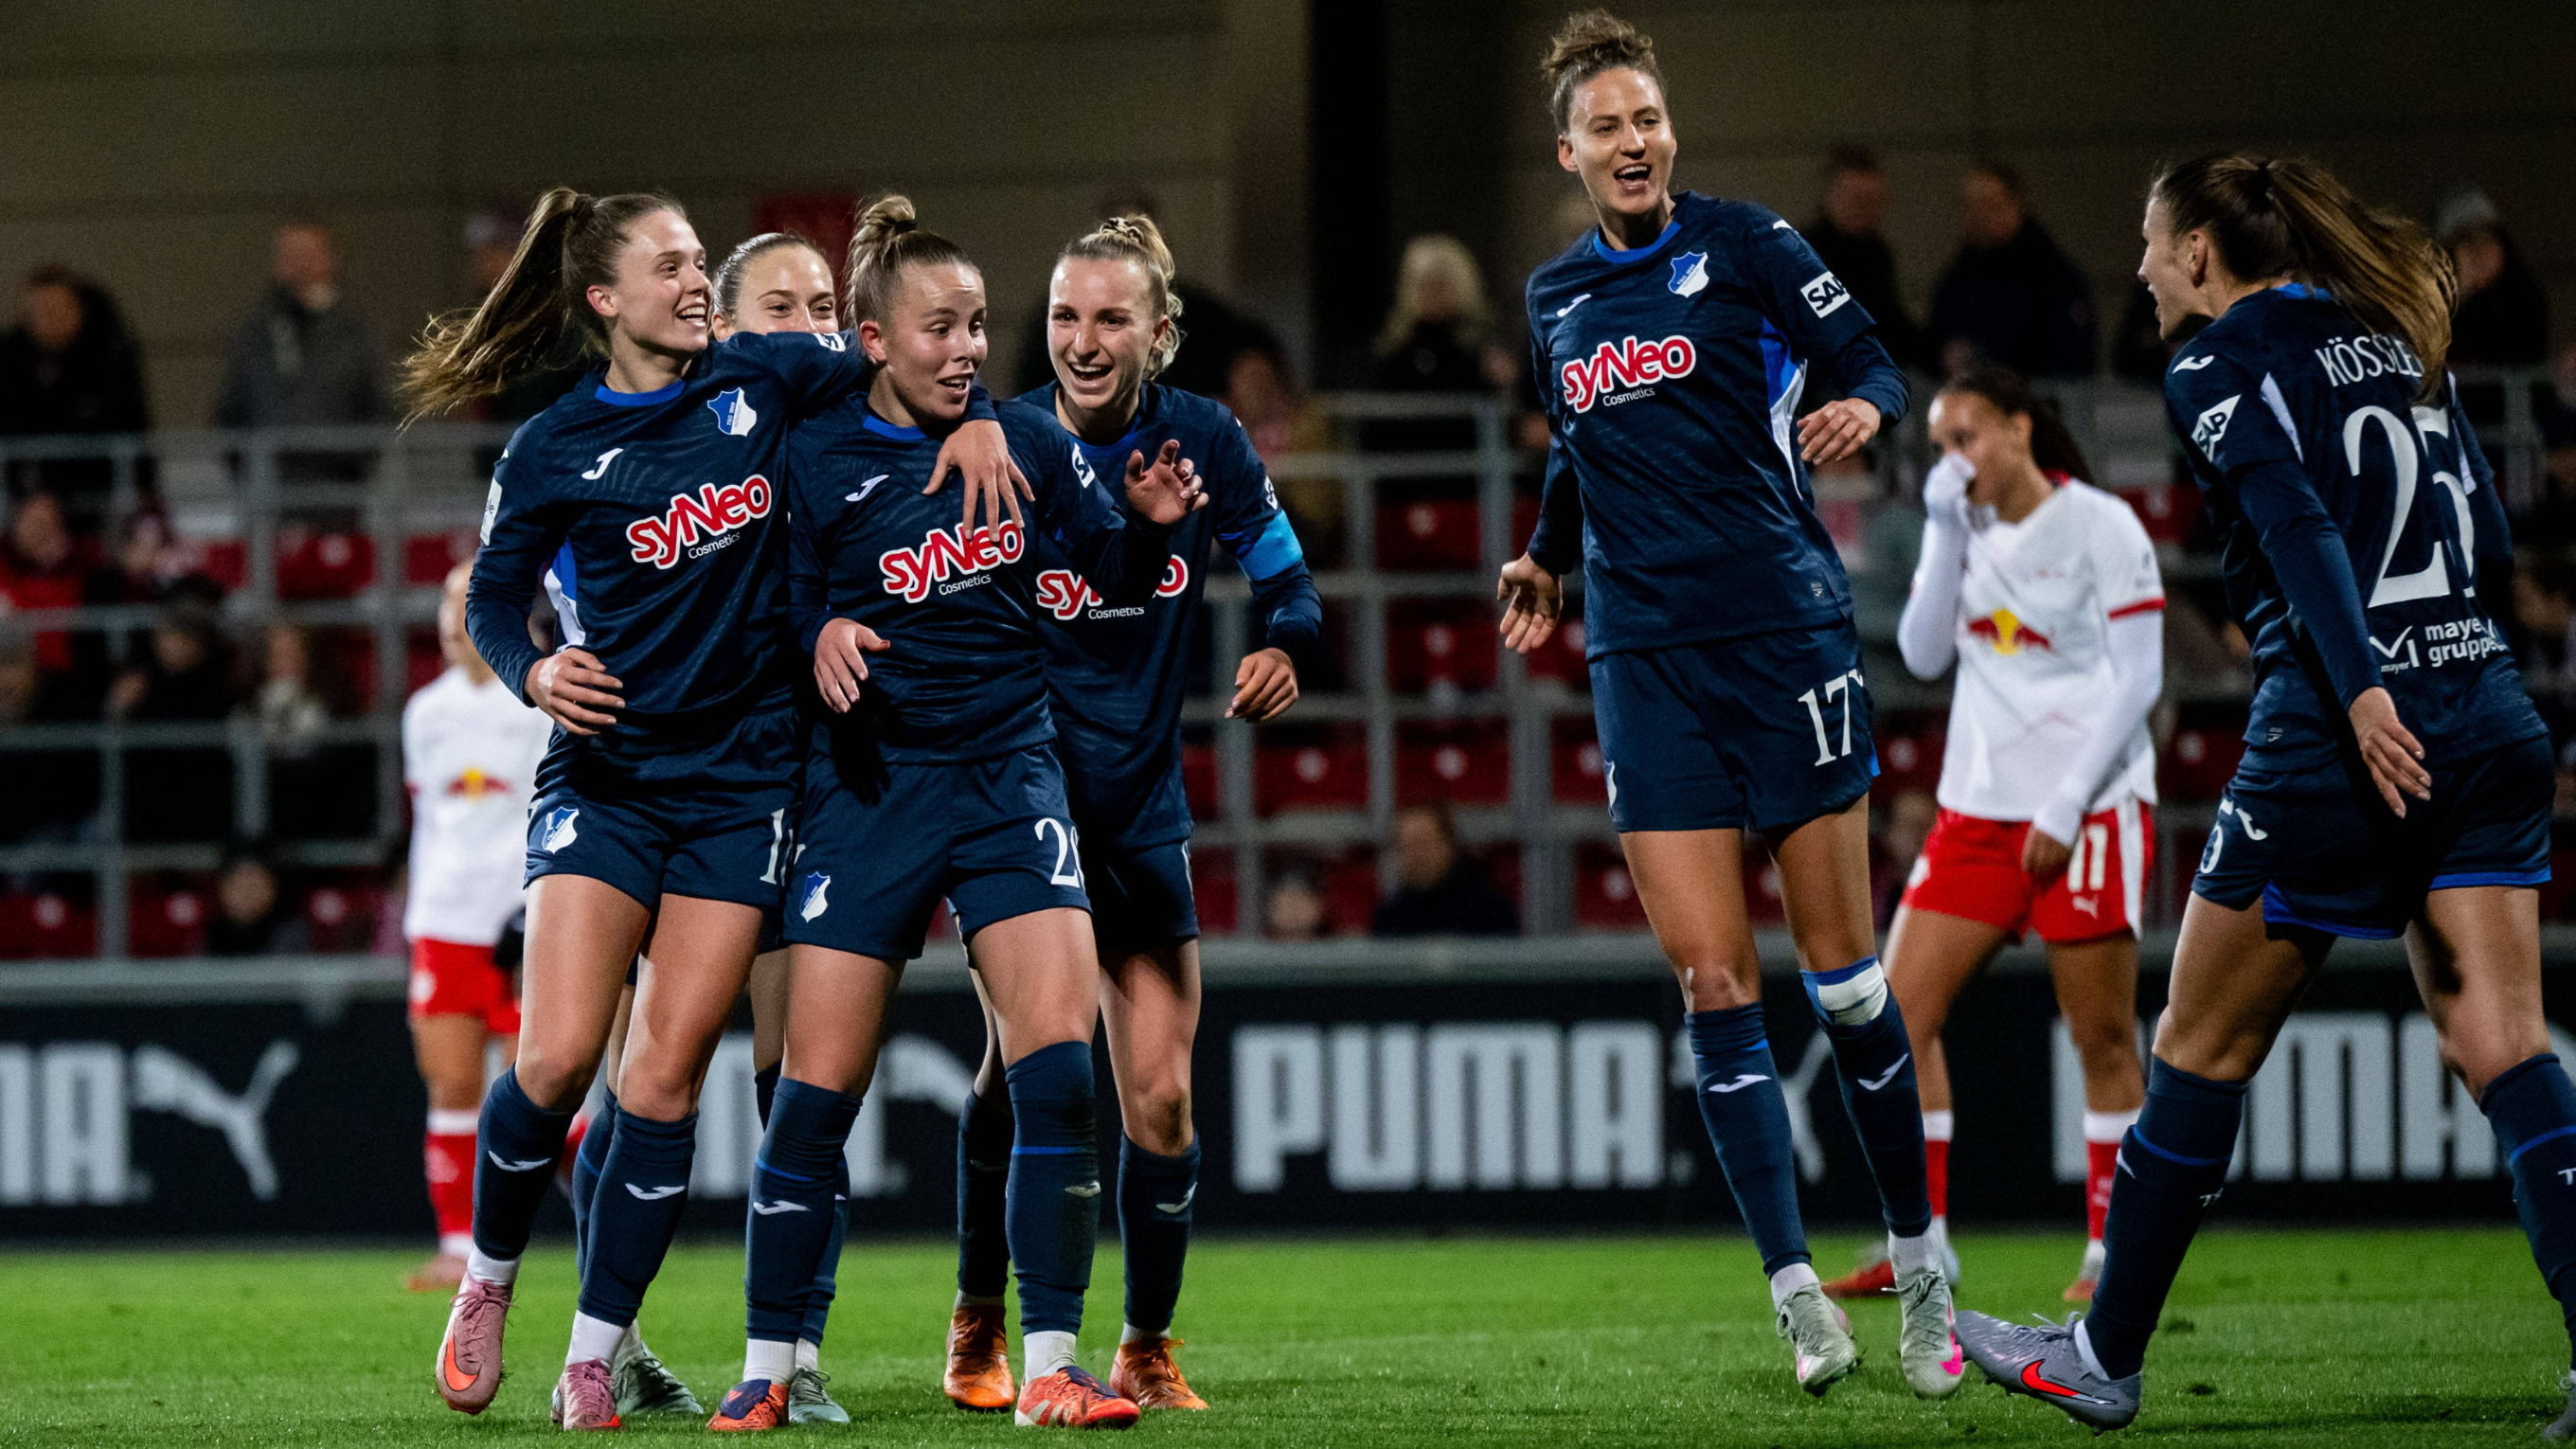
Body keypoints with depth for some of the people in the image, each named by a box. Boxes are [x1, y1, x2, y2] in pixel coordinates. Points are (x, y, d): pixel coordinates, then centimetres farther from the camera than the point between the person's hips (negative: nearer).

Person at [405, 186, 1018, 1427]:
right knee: (555, 1060, -13)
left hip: (742, 777, 2)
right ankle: (486, 1283, 13)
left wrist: (973, 418, -1)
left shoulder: (763, 381, 3)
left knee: (667, 1077, -3)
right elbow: (494, 593, 8)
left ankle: (593, 1359, 5)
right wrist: (531, 671, -11)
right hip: (607, 775, -2)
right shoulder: (554, 452, -3)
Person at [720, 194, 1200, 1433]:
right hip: (869, 784, -2)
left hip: (1009, 773, 2)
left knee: (1060, 1062, -13)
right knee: (818, 1088, -4)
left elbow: (1115, 585, 12)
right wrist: (823, 639, -19)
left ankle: (1050, 1365, -7)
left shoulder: (1024, 440, 5)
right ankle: (768, 1365, 11)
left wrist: (1150, 525, -8)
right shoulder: (817, 460, -3)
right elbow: (783, 620, 3)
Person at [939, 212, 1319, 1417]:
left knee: (1160, 1098, 0)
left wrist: (1283, 648, -10)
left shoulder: (1205, 443, -3)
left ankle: (1146, 1350, 16)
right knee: (1025, 1058, -11)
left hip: (1141, 806, 3)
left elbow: (1282, 577, 10)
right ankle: (979, 1328, 7)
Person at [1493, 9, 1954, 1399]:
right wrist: (1546, 556, 21)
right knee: (1712, 981, -6)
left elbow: (1871, 361, -2)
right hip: (1644, 655, 4)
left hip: (1783, 628, -4)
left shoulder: (1741, 243, 0)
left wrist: (1862, 406, -22)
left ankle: (1916, 1257, 13)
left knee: (1840, 965, -1)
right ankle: (1794, 1287, -4)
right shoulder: (1554, 299, 14)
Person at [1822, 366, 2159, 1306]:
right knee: (1898, 1015, -2)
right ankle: (1921, 1245, 3)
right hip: (1978, 807, 6)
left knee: (2103, 1040, -3)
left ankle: (2112, 1252, 6)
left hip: (2090, 809, -6)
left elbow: (2139, 676, -10)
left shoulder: (2099, 525, -7)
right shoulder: (1964, 526, 11)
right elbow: (1923, 655, 2)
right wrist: (1948, 532, -7)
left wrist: (2067, 803, -15)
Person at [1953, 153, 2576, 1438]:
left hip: (2347, 738, -6)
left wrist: (2359, 685, -30)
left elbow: (2297, 521, -19)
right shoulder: (2388, 340, 17)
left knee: (2201, 1050, 7)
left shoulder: (2220, 362, -3)